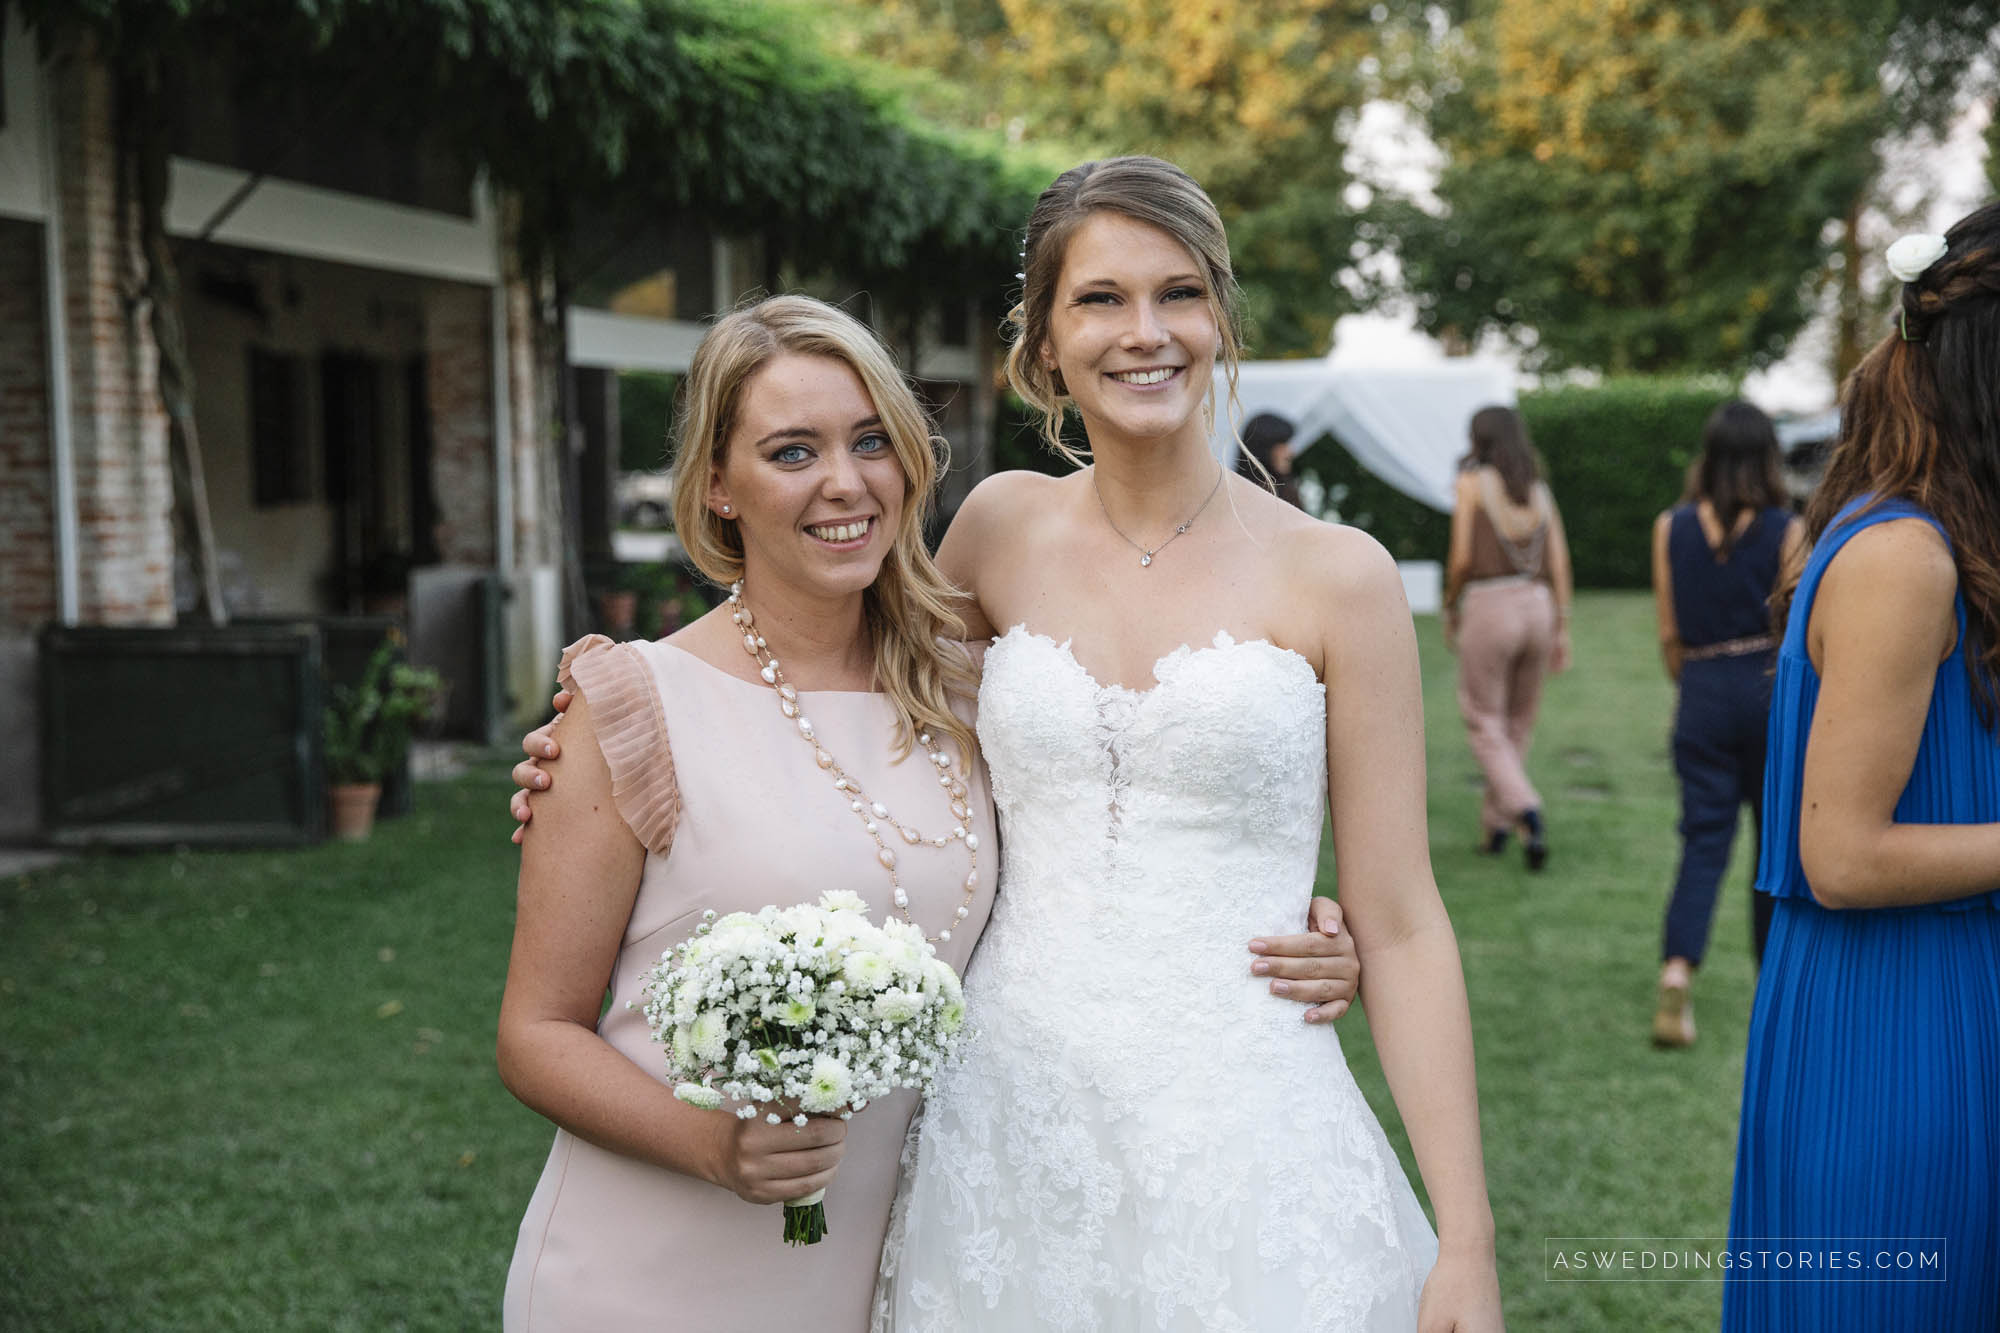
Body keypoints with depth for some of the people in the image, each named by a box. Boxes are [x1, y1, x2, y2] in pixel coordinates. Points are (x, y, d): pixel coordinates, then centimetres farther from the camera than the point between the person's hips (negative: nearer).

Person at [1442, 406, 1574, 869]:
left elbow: (1462, 558, -9)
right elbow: (1559, 562, 6)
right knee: (1519, 723, 16)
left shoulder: (1472, 483, -4)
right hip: (1537, 605, 5)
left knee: (1484, 723, 4)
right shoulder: (1539, 490, 10)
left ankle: (1527, 812, -16)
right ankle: (1495, 823, 23)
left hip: (1488, 606, -5)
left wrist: (1450, 610, 5)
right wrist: (1561, 628, 10)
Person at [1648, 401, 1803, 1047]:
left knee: (1703, 837, 2)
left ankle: (1677, 970, -18)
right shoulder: (1786, 531, -6)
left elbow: (1670, 635, 3)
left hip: (1703, 693, 1)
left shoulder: (1671, 528, 0)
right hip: (1773, 689, -1)